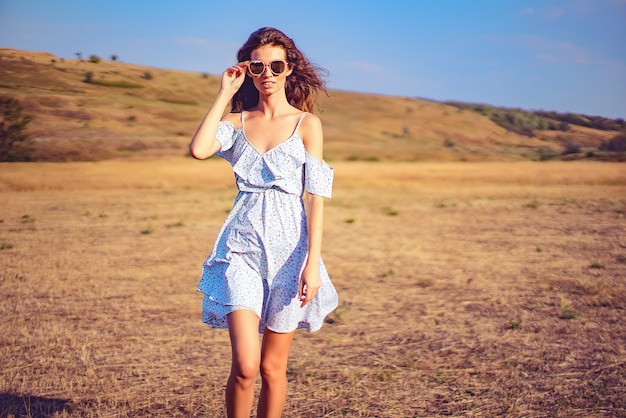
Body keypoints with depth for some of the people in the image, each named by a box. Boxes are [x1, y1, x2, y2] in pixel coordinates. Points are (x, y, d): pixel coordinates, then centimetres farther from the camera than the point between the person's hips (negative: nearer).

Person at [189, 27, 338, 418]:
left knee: (272, 367, 7)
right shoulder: (237, 122, 9)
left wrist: (312, 264, -10)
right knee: (245, 365, -10)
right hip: (242, 246, 1)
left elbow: (315, 197, -2)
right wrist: (224, 94, -2)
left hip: (289, 248, -1)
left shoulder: (307, 124, 3)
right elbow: (198, 149, -12)